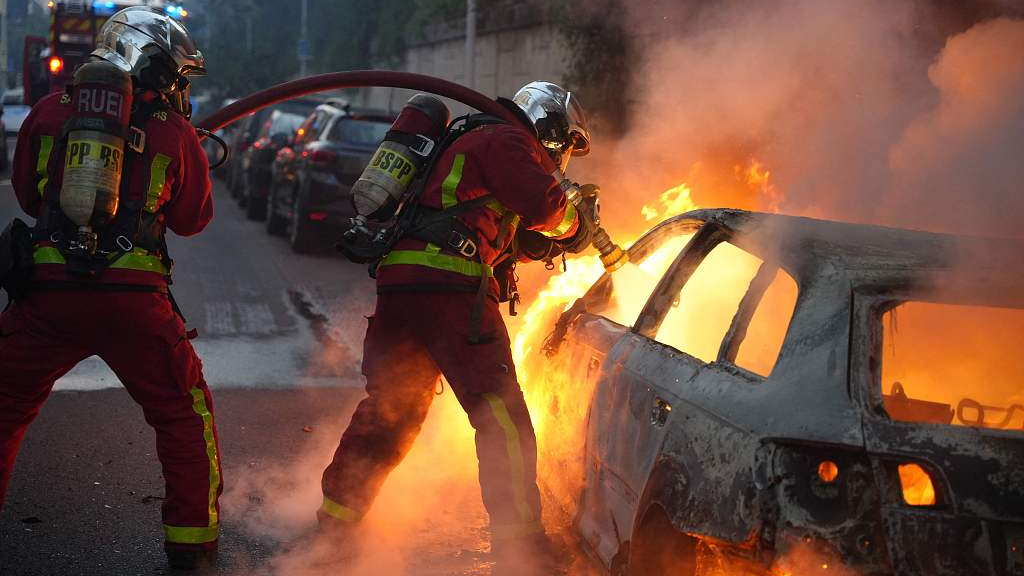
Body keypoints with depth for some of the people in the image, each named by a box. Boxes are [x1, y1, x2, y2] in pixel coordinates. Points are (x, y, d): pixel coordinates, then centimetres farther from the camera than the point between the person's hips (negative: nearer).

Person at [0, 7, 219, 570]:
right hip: (134, 299, -1)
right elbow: (193, 219, 14)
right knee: (184, 413, 16)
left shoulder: (50, 111, 6)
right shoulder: (174, 133, 2)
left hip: (47, 291, 2)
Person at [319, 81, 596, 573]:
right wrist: (571, 222, 9)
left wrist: (543, 242, 21)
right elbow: (543, 204, -12)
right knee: (501, 414, -9)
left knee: (391, 408, 19)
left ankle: (336, 517, 27)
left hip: (400, 283, 10)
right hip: (450, 287, -10)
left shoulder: (473, 145, 33)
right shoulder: (506, 141, 3)